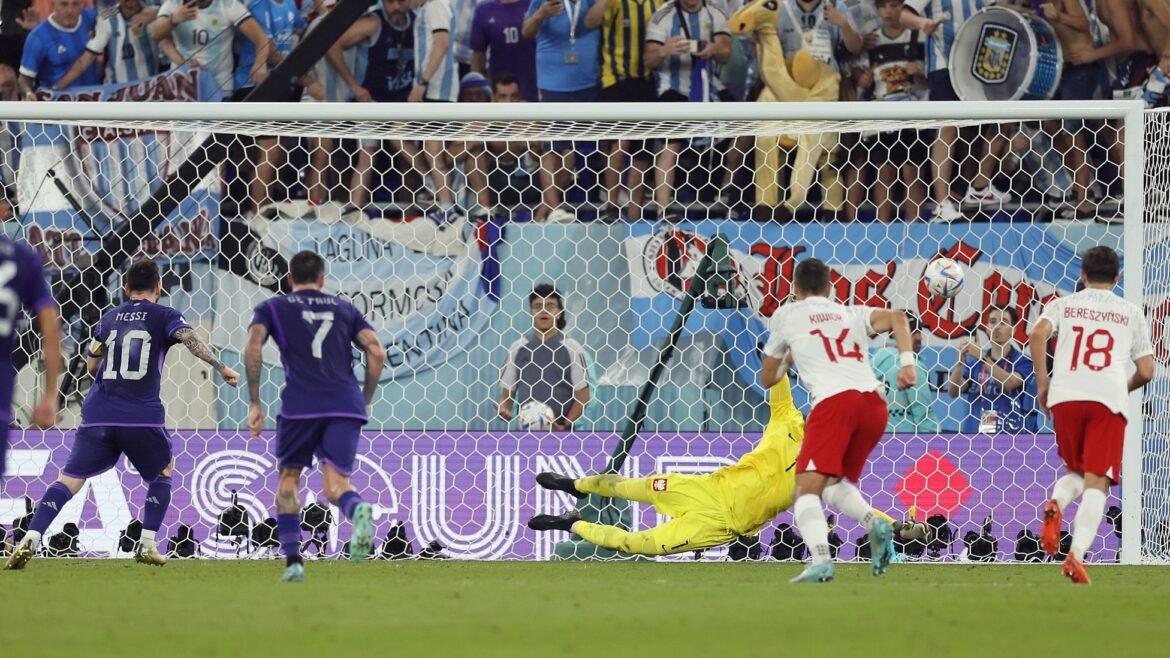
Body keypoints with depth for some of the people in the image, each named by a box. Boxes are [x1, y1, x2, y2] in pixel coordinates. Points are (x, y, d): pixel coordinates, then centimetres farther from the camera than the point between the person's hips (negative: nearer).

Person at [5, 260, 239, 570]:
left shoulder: (110, 317, 17)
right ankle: (148, 545, 13)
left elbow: (91, 364, 26)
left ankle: (30, 540, -18)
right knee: (162, 472, 23)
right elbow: (190, 338, -15)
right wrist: (220, 367, -21)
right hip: (142, 415, -2)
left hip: (98, 414, 2)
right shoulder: (164, 316, 5)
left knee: (69, 478, 0)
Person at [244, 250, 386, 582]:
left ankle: (292, 560, 6)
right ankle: (357, 510, -42)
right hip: (346, 403, 1)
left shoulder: (273, 308, 16)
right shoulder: (344, 308, 23)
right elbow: (376, 352, 11)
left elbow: (253, 348, -1)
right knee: (336, 484, -4)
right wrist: (364, 402, 18)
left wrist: (255, 403, 2)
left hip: (300, 404, -1)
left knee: (288, 478, 18)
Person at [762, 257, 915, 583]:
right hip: (874, 402, 5)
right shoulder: (852, 314, 27)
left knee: (808, 489, -11)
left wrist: (787, 360, 51)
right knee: (835, 483, 21)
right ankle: (874, 522, -9)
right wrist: (907, 363, -2)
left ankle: (821, 561, -36)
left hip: (833, 401, -5)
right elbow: (896, 317, 7)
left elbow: (768, 379, 30)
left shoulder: (786, 316, 21)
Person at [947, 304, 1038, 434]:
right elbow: (953, 392, 2)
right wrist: (960, 362, -13)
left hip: (1009, 433, -3)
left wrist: (982, 357, -21)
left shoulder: (1023, 361, 1)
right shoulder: (973, 361, 11)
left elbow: (1009, 383, -17)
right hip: (974, 432, 3)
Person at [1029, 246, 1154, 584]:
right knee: (1097, 483, -5)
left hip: (1065, 396, 2)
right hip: (1109, 399, -1)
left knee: (1076, 472, 21)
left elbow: (1037, 335, -4)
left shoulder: (1062, 305, 17)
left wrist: (1042, 382, 5)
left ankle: (1056, 505, -13)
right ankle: (1077, 554, -25)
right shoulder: (1131, 313, 17)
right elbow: (1146, 371, 11)